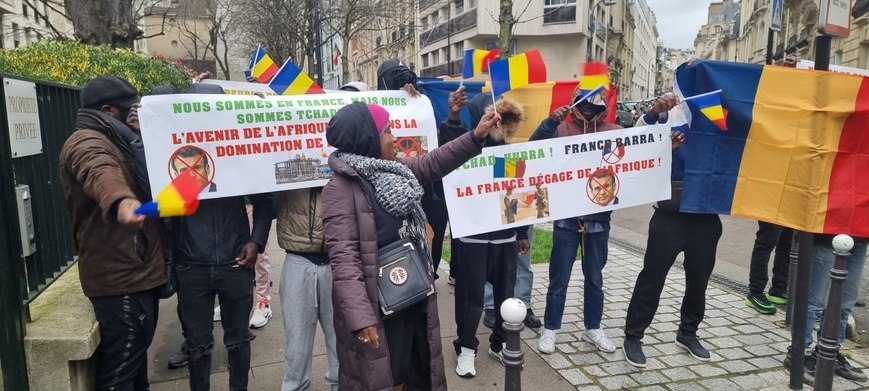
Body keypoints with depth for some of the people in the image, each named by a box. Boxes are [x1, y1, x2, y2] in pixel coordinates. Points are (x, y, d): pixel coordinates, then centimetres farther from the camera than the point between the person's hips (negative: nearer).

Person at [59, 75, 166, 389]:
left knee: (136, 352, 23)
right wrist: (120, 201, -62)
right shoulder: (87, 142, -16)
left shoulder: (111, 141, 18)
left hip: (134, 270, 11)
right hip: (120, 276, -11)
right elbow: (100, 172, -40)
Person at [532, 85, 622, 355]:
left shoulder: (614, 133, 3)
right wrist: (551, 121, -31)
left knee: (595, 278, 16)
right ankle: (550, 329, 19)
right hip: (566, 218, -2)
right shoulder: (562, 128, -3)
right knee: (559, 279, 7)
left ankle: (593, 328, 30)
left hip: (599, 219, 2)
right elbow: (535, 148, -17)